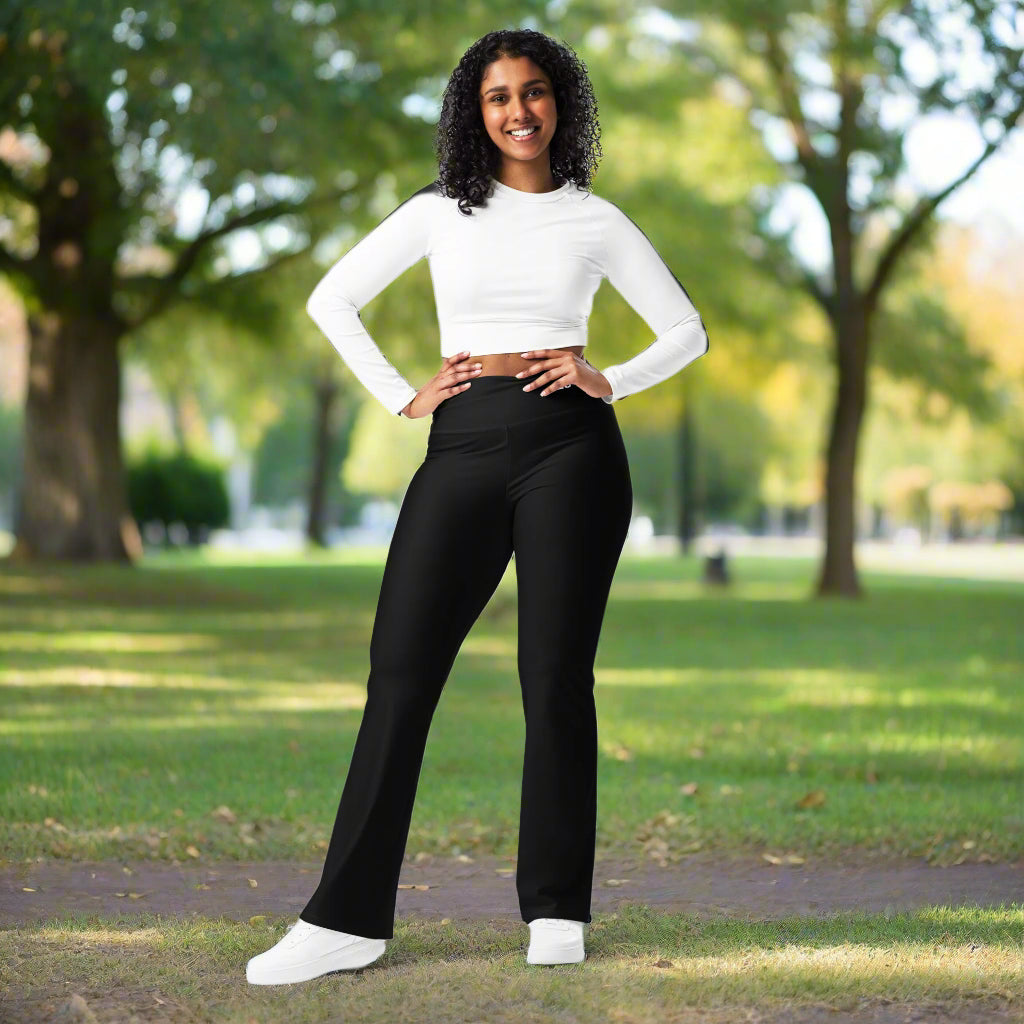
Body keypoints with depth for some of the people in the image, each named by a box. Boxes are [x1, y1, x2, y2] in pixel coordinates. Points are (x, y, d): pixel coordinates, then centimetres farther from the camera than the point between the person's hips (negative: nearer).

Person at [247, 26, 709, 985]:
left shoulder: (597, 221, 8)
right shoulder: (439, 212, 10)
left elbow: (686, 331, 15)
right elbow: (330, 301, 15)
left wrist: (611, 381, -1)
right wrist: (402, 397, 7)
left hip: (569, 445, -1)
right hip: (463, 449, 1)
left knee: (556, 675, 0)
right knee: (401, 670, -5)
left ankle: (555, 912, 8)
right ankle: (347, 917, -2)